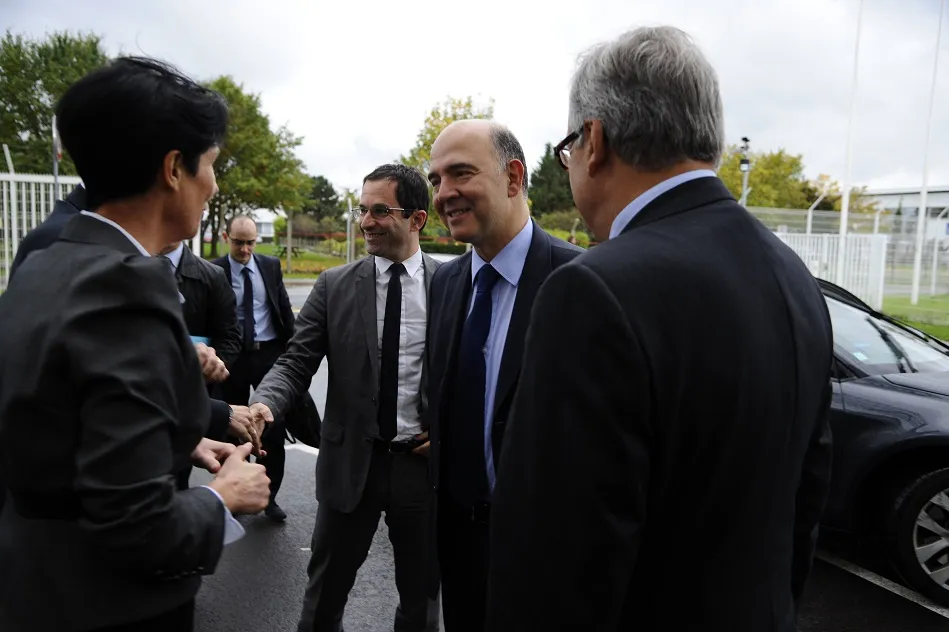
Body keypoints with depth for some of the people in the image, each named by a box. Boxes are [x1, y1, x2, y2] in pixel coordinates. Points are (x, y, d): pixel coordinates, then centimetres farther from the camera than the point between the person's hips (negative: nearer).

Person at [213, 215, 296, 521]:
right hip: (233, 357, -1)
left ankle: (268, 496, 18)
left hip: (270, 353, 2)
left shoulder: (271, 265, 3)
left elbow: (285, 308, 8)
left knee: (274, 427, 4)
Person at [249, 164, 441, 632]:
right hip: (351, 461, 1)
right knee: (325, 593, 16)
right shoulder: (334, 285, -1)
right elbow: (296, 361, -4)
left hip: (425, 461, 0)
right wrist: (264, 403, -22)